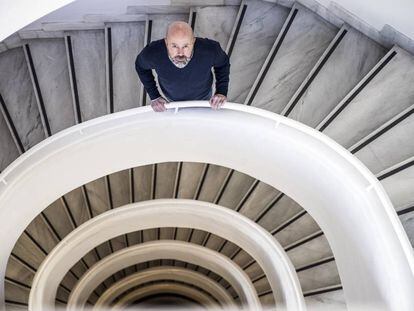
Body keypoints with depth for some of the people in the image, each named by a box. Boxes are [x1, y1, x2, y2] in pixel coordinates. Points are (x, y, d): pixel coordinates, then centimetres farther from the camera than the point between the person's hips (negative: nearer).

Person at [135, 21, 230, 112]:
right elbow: (141, 66, -13)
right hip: (172, 99, 0)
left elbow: (223, 63, -15)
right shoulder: (153, 53, -39)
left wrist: (221, 92, -25)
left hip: (203, 97, 0)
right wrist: (154, 96, -15)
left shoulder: (210, 50, -40)